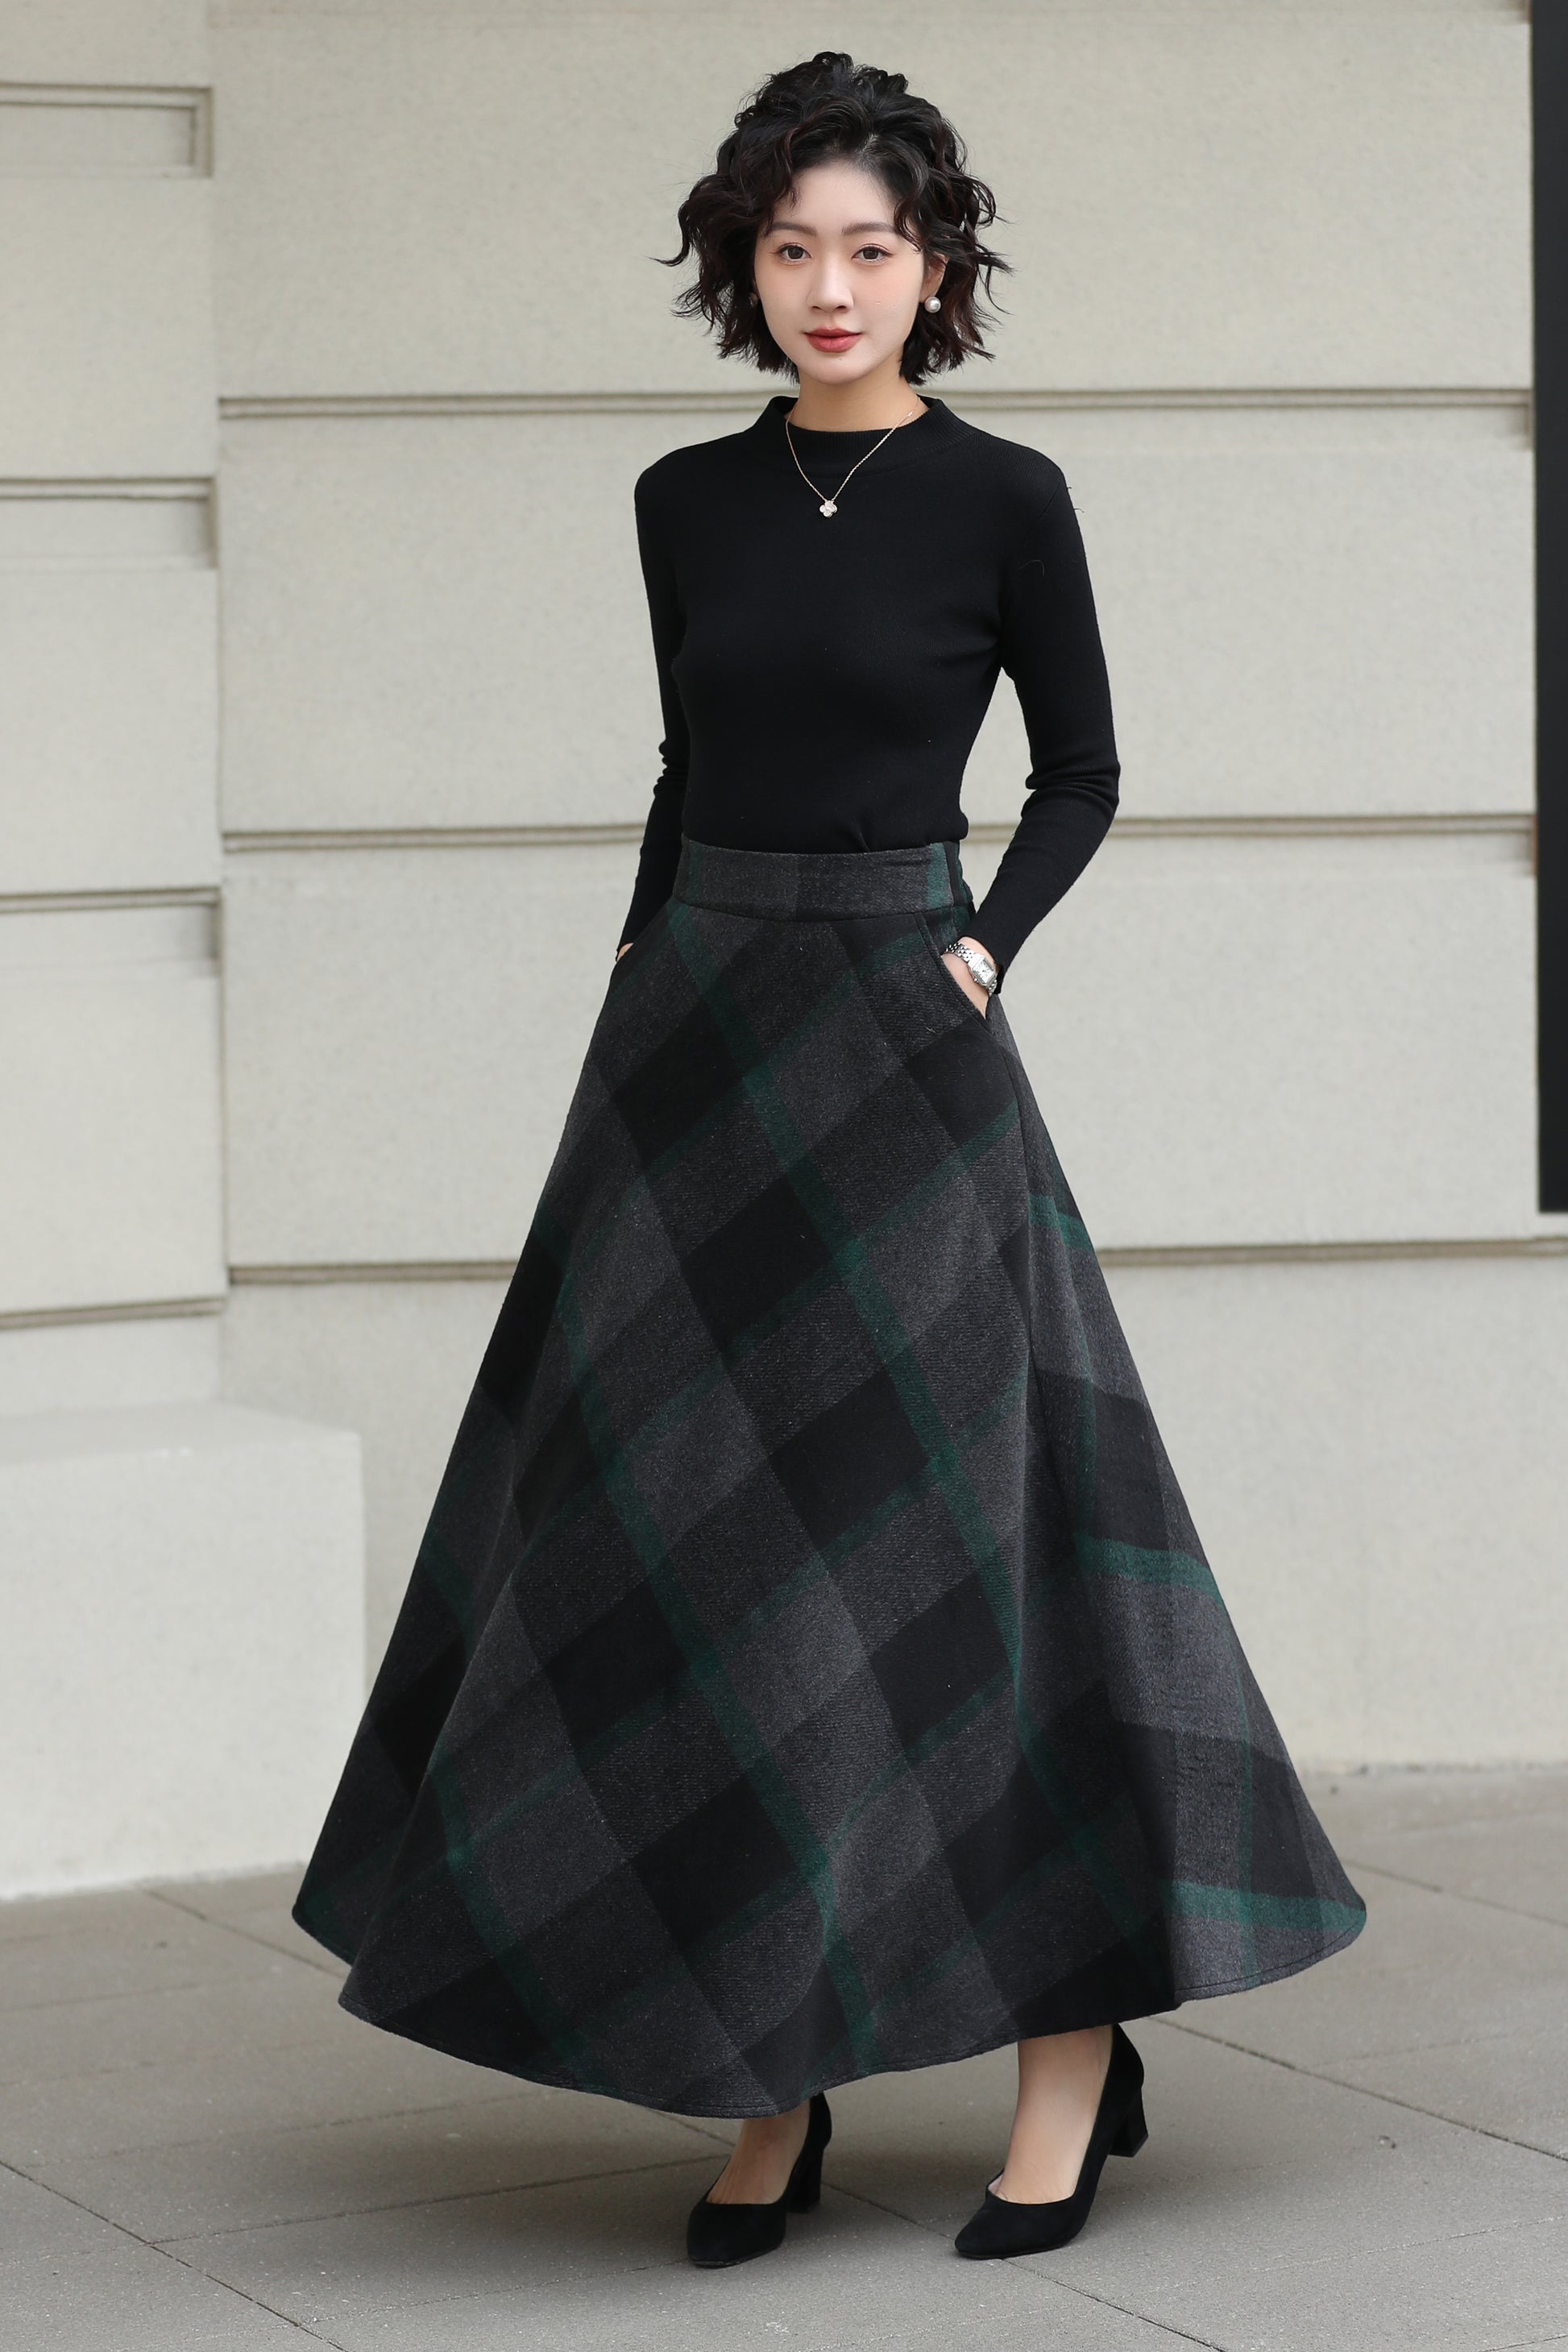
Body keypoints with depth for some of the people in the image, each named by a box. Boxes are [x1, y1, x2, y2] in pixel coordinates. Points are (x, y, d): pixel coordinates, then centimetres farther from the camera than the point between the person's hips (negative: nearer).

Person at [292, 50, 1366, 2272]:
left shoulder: (1004, 499, -3)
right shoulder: (688, 504, 8)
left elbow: (1081, 777, 6)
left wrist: (980, 952, -8)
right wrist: (637, 1015, 12)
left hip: (893, 1044, -4)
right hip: (690, 1031, 5)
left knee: (941, 1537, -4)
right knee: (679, 1560, 2)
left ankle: (1076, 2036, 10)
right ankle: (773, 2077, 11)